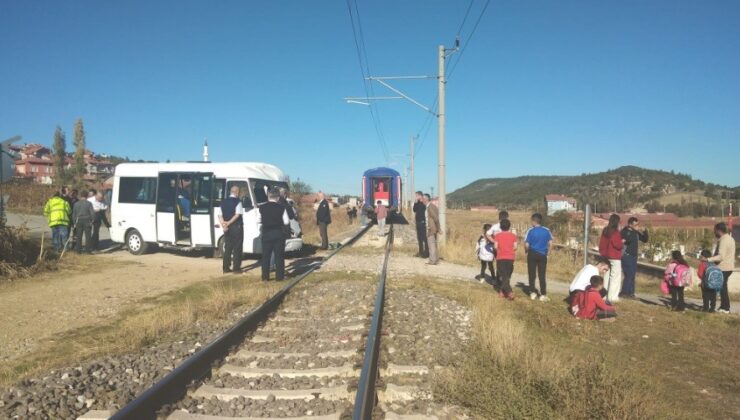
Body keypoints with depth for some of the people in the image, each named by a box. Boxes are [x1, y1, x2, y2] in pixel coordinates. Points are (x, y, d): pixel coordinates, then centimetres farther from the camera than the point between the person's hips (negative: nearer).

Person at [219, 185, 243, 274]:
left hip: (227, 228, 6)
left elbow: (220, 215, 3)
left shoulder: (223, 202, 10)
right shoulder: (237, 201, -9)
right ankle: (236, 268, 1)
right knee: (237, 248, 0)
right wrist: (229, 223, -16)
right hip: (236, 227, -6)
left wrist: (223, 224, -7)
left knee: (227, 247, 12)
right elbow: (237, 215, -19)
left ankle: (226, 268, 13)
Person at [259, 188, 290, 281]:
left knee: (266, 256, 9)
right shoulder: (281, 208, -7)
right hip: (278, 233, -1)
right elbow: (286, 222, -7)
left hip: (266, 233, 1)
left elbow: (258, 221, 1)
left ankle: (265, 277, 10)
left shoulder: (262, 208, -3)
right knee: (279, 255, 6)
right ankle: (279, 276, 7)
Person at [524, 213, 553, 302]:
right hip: (542, 255, 2)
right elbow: (550, 243, -2)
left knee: (532, 274, 10)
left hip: (532, 254, -2)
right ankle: (543, 295, 4)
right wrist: (547, 252, 13)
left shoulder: (531, 230, -10)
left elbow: (526, 245, -11)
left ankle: (533, 292, 14)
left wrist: (526, 251, 8)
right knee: (542, 275, 6)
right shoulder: (546, 231, -1)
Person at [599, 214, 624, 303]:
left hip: (606, 256, 8)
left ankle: (605, 295, 17)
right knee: (616, 277, -2)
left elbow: (601, 243, 13)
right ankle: (612, 297, -4)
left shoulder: (605, 231, 7)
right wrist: (622, 242, 1)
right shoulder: (615, 232, -16)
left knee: (607, 276, 14)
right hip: (615, 257, -8)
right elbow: (618, 245, -19)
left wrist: (602, 252, 21)